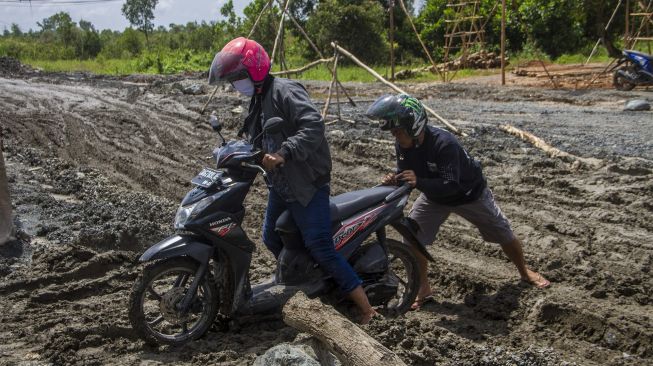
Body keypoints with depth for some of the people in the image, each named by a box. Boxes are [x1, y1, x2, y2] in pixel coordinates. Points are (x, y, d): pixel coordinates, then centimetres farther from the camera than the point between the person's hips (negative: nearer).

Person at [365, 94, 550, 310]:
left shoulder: (443, 143, -40)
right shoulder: (402, 145, -20)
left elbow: (451, 185, -41)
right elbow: (405, 174, -9)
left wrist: (418, 182, -53)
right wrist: (393, 180, -33)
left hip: (469, 193, -5)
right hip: (434, 197, 5)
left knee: (504, 234, 10)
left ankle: (525, 272, 38)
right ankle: (423, 289, 5)